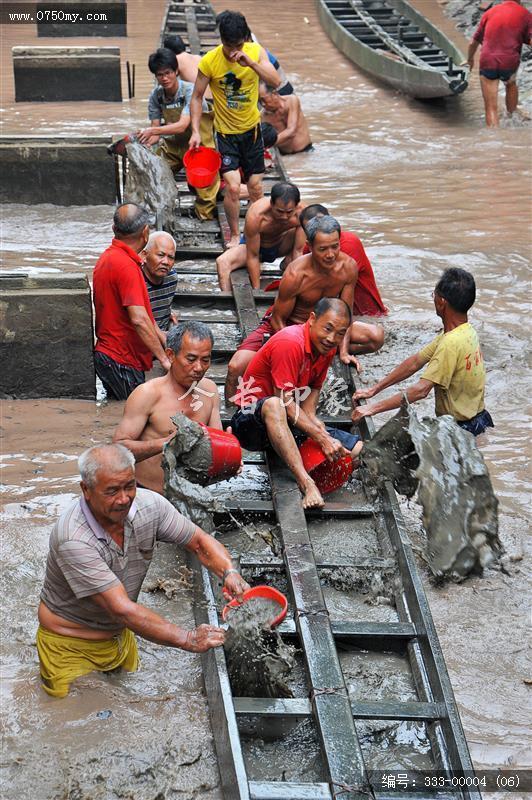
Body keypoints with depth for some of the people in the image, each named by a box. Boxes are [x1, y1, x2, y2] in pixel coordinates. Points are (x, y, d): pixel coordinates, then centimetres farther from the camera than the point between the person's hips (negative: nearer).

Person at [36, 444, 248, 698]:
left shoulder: (149, 505, -16)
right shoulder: (74, 540, -35)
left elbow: (200, 542, -5)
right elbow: (122, 609, -36)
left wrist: (229, 572, -27)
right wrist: (188, 639, -37)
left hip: (119, 635, 6)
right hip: (71, 646, -6)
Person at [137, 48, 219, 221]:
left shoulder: (189, 91, -22)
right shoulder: (156, 96, -5)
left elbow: (182, 126, -33)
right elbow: (155, 131, -5)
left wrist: (153, 131, -45)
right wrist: (143, 143, -28)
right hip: (172, 144, 6)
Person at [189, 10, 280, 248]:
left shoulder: (256, 51, -11)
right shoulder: (209, 61, -17)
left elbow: (275, 81, -22)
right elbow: (197, 97, -9)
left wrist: (250, 63, -35)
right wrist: (195, 131, -18)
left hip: (252, 129, 3)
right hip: (226, 132, -2)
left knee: (255, 186, 11)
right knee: (232, 186, -14)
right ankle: (234, 235, 6)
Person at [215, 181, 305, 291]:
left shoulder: (301, 212, -32)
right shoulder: (255, 215, -38)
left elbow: (299, 251, -25)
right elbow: (252, 257, -29)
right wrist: (256, 290, -27)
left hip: (281, 244, 3)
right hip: (255, 246, -3)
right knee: (222, 262, -31)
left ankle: (288, 260, -2)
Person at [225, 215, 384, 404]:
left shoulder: (348, 267, -18)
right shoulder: (295, 275, -30)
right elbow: (278, 319, -17)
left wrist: (343, 351, -18)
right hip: (286, 325, -4)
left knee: (376, 336, -15)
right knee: (236, 367, -25)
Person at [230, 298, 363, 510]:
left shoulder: (327, 346, 1)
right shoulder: (290, 343, -24)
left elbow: (314, 388, 5)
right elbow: (285, 403, -27)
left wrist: (313, 420, -17)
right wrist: (322, 438, -30)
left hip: (297, 421, 7)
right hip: (253, 419, -7)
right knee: (273, 405, -46)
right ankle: (306, 483, -52)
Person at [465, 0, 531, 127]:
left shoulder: (489, 13, 12)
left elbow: (474, 42, 21)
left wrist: (470, 59, 38)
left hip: (487, 63, 0)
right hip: (510, 64, 0)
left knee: (491, 108, 2)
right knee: (511, 84, 35)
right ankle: (511, 119, 44)